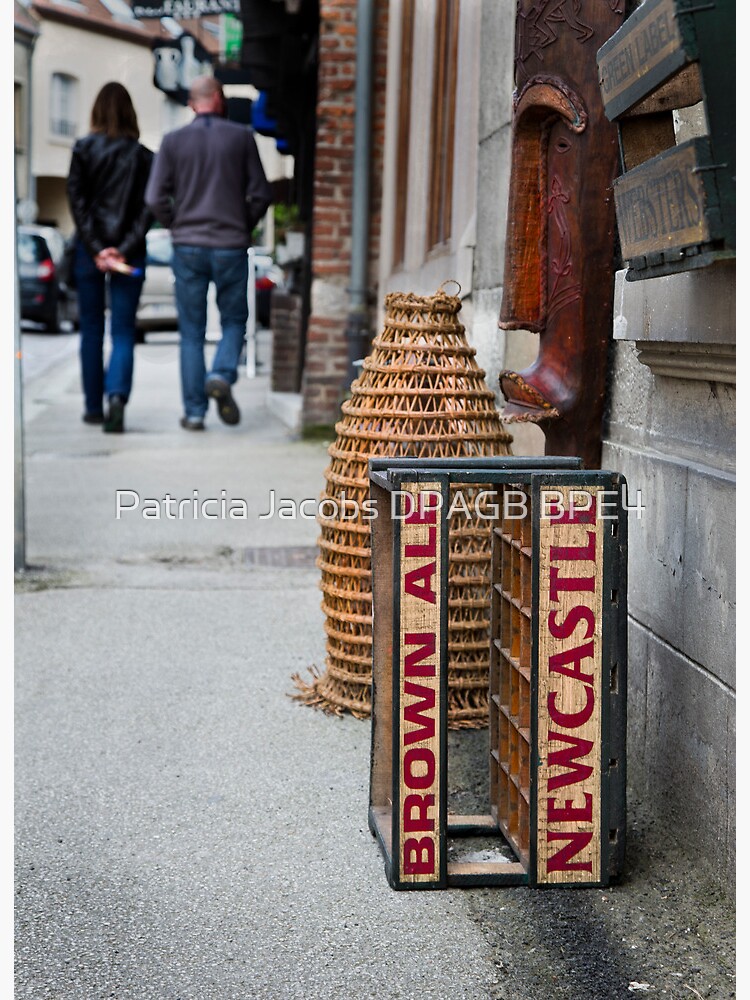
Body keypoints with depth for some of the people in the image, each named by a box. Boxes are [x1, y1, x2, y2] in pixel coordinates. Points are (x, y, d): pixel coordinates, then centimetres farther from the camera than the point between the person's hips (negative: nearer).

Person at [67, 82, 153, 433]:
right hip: (129, 254, 0)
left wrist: (95, 247, -8)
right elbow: (148, 207, -5)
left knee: (91, 329, 11)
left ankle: (94, 407, 16)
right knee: (123, 331, 1)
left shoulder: (83, 149, 0)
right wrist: (127, 248, -9)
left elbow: (77, 202, -6)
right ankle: (117, 397, -21)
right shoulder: (143, 156, 3)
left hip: (89, 249, 0)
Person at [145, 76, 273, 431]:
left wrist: (177, 226, 13)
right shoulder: (241, 137, -1)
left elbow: (155, 198, -3)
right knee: (234, 320, 14)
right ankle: (222, 375, -13)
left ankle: (194, 411, 5)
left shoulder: (173, 141, 2)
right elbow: (260, 194, -1)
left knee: (191, 332, 7)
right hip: (231, 245, -1)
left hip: (187, 246, 1)